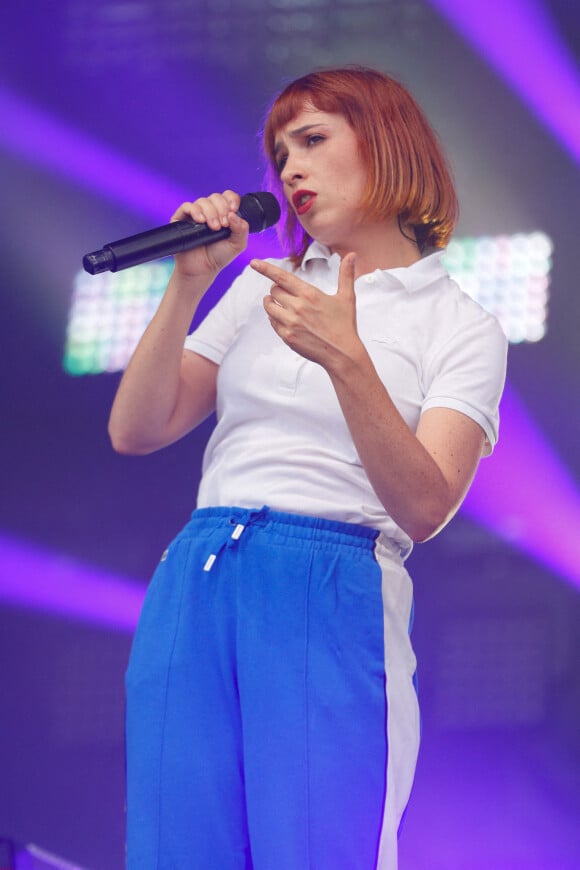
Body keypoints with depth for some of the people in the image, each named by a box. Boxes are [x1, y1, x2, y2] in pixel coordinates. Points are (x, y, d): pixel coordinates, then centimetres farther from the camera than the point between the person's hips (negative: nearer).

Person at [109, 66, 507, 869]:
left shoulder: (460, 328, 6)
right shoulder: (262, 289, 20)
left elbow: (424, 508, -10)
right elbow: (135, 431, 11)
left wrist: (346, 360, -22)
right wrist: (189, 283, 1)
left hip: (331, 602, -4)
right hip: (194, 591, 4)